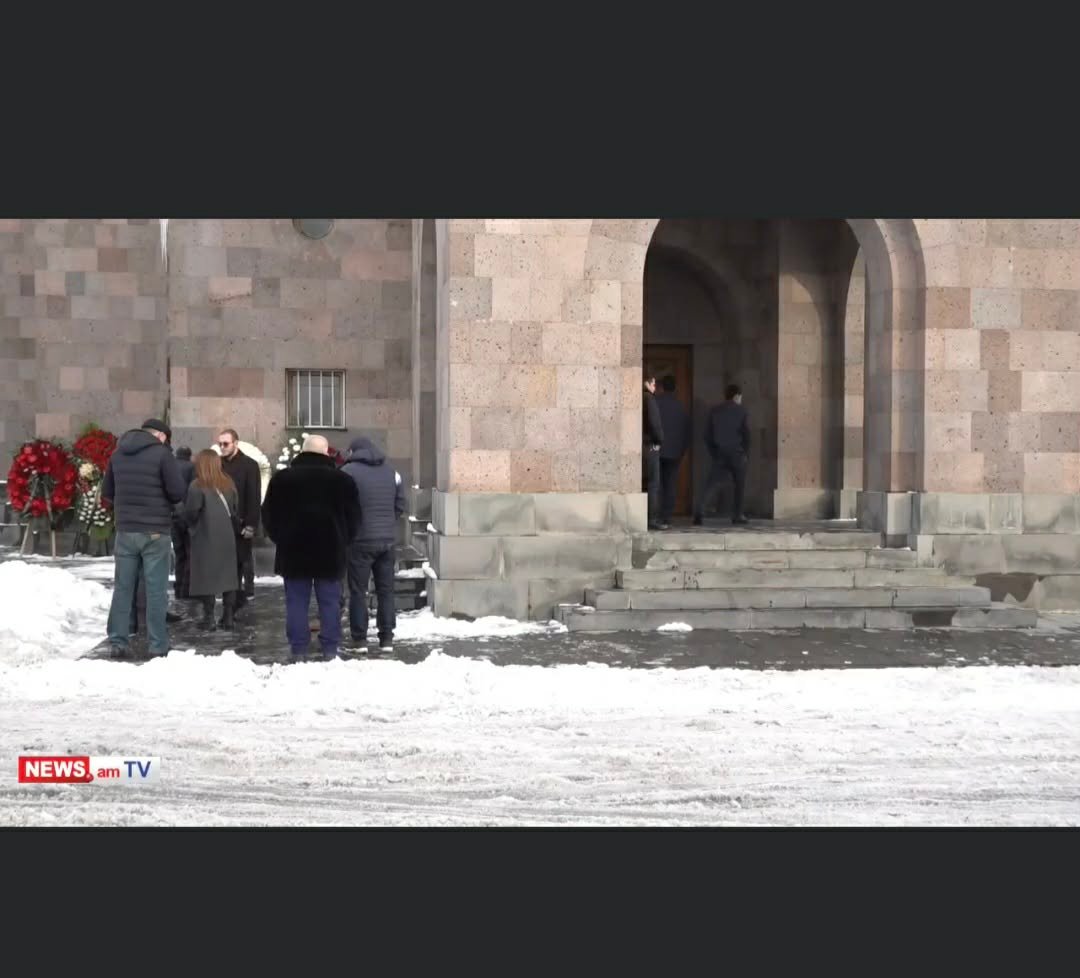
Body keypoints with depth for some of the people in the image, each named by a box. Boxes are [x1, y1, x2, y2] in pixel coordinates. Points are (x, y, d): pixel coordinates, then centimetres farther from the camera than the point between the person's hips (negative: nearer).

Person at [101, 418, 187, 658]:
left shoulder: (118, 454, 9)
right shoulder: (162, 453, -8)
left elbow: (107, 492, 14)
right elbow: (178, 491, -12)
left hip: (125, 530, 4)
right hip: (156, 531, -4)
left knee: (123, 588, 9)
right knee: (156, 590, 0)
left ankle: (118, 641, 8)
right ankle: (157, 645, 2)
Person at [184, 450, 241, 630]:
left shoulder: (197, 487, -12)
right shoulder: (228, 484, 6)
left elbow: (191, 512, -16)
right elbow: (236, 510, 9)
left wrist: (190, 526, 2)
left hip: (205, 538, -5)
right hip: (227, 537, 5)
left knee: (207, 577, 0)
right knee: (228, 575, 10)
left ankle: (209, 618, 1)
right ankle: (228, 616, 12)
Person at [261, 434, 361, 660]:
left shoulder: (282, 478, 0)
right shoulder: (342, 480, -1)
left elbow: (269, 515, 4)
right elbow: (354, 517, 4)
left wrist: (280, 539, 15)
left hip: (293, 550, 0)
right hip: (331, 551, 0)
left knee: (297, 602, 5)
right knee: (329, 602, 6)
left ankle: (298, 649, 5)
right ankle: (330, 649, 5)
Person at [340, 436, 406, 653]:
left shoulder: (348, 472, -6)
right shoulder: (392, 472, 9)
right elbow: (400, 506, 9)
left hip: (361, 540, -4)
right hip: (388, 540, 4)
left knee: (358, 591, 3)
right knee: (386, 590, 10)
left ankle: (360, 639, 2)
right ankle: (387, 638, 10)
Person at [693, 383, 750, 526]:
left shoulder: (715, 411, 7)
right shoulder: (741, 411, -1)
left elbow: (707, 434, 6)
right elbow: (746, 434, -4)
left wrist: (713, 453, 13)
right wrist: (745, 453, 6)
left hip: (719, 454, 2)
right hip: (737, 454, -2)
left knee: (710, 485, -3)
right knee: (739, 485, 14)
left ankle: (698, 512, -19)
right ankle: (737, 515, 15)